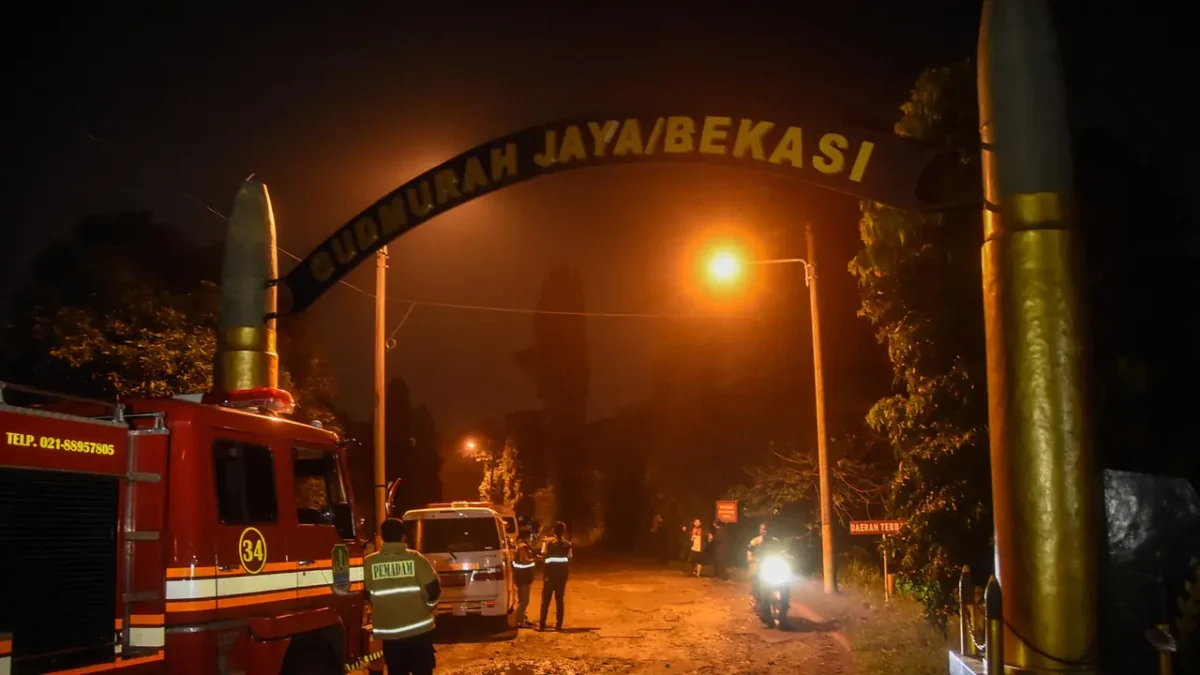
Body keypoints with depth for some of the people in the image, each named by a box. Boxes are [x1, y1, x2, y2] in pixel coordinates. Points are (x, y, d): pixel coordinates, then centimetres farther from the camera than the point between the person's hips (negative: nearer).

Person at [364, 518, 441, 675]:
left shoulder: (369, 563, -4)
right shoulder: (415, 558, -8)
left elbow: (364, 593, 4)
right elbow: (433, 589, -7)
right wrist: (429, 607, 14)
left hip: (389, 632, 1)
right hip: (419, 629, -1)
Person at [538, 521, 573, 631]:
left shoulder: (548, 542, -6)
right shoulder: (567, 544, 1)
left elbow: (543, 557, -14)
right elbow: (569, 560, -1)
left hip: (550, 574, -2)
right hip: (562, 575, 2)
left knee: (546, 600, 4)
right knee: (560, 600, 8)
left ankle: (542, 624, 1)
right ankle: (558, 624, 7)